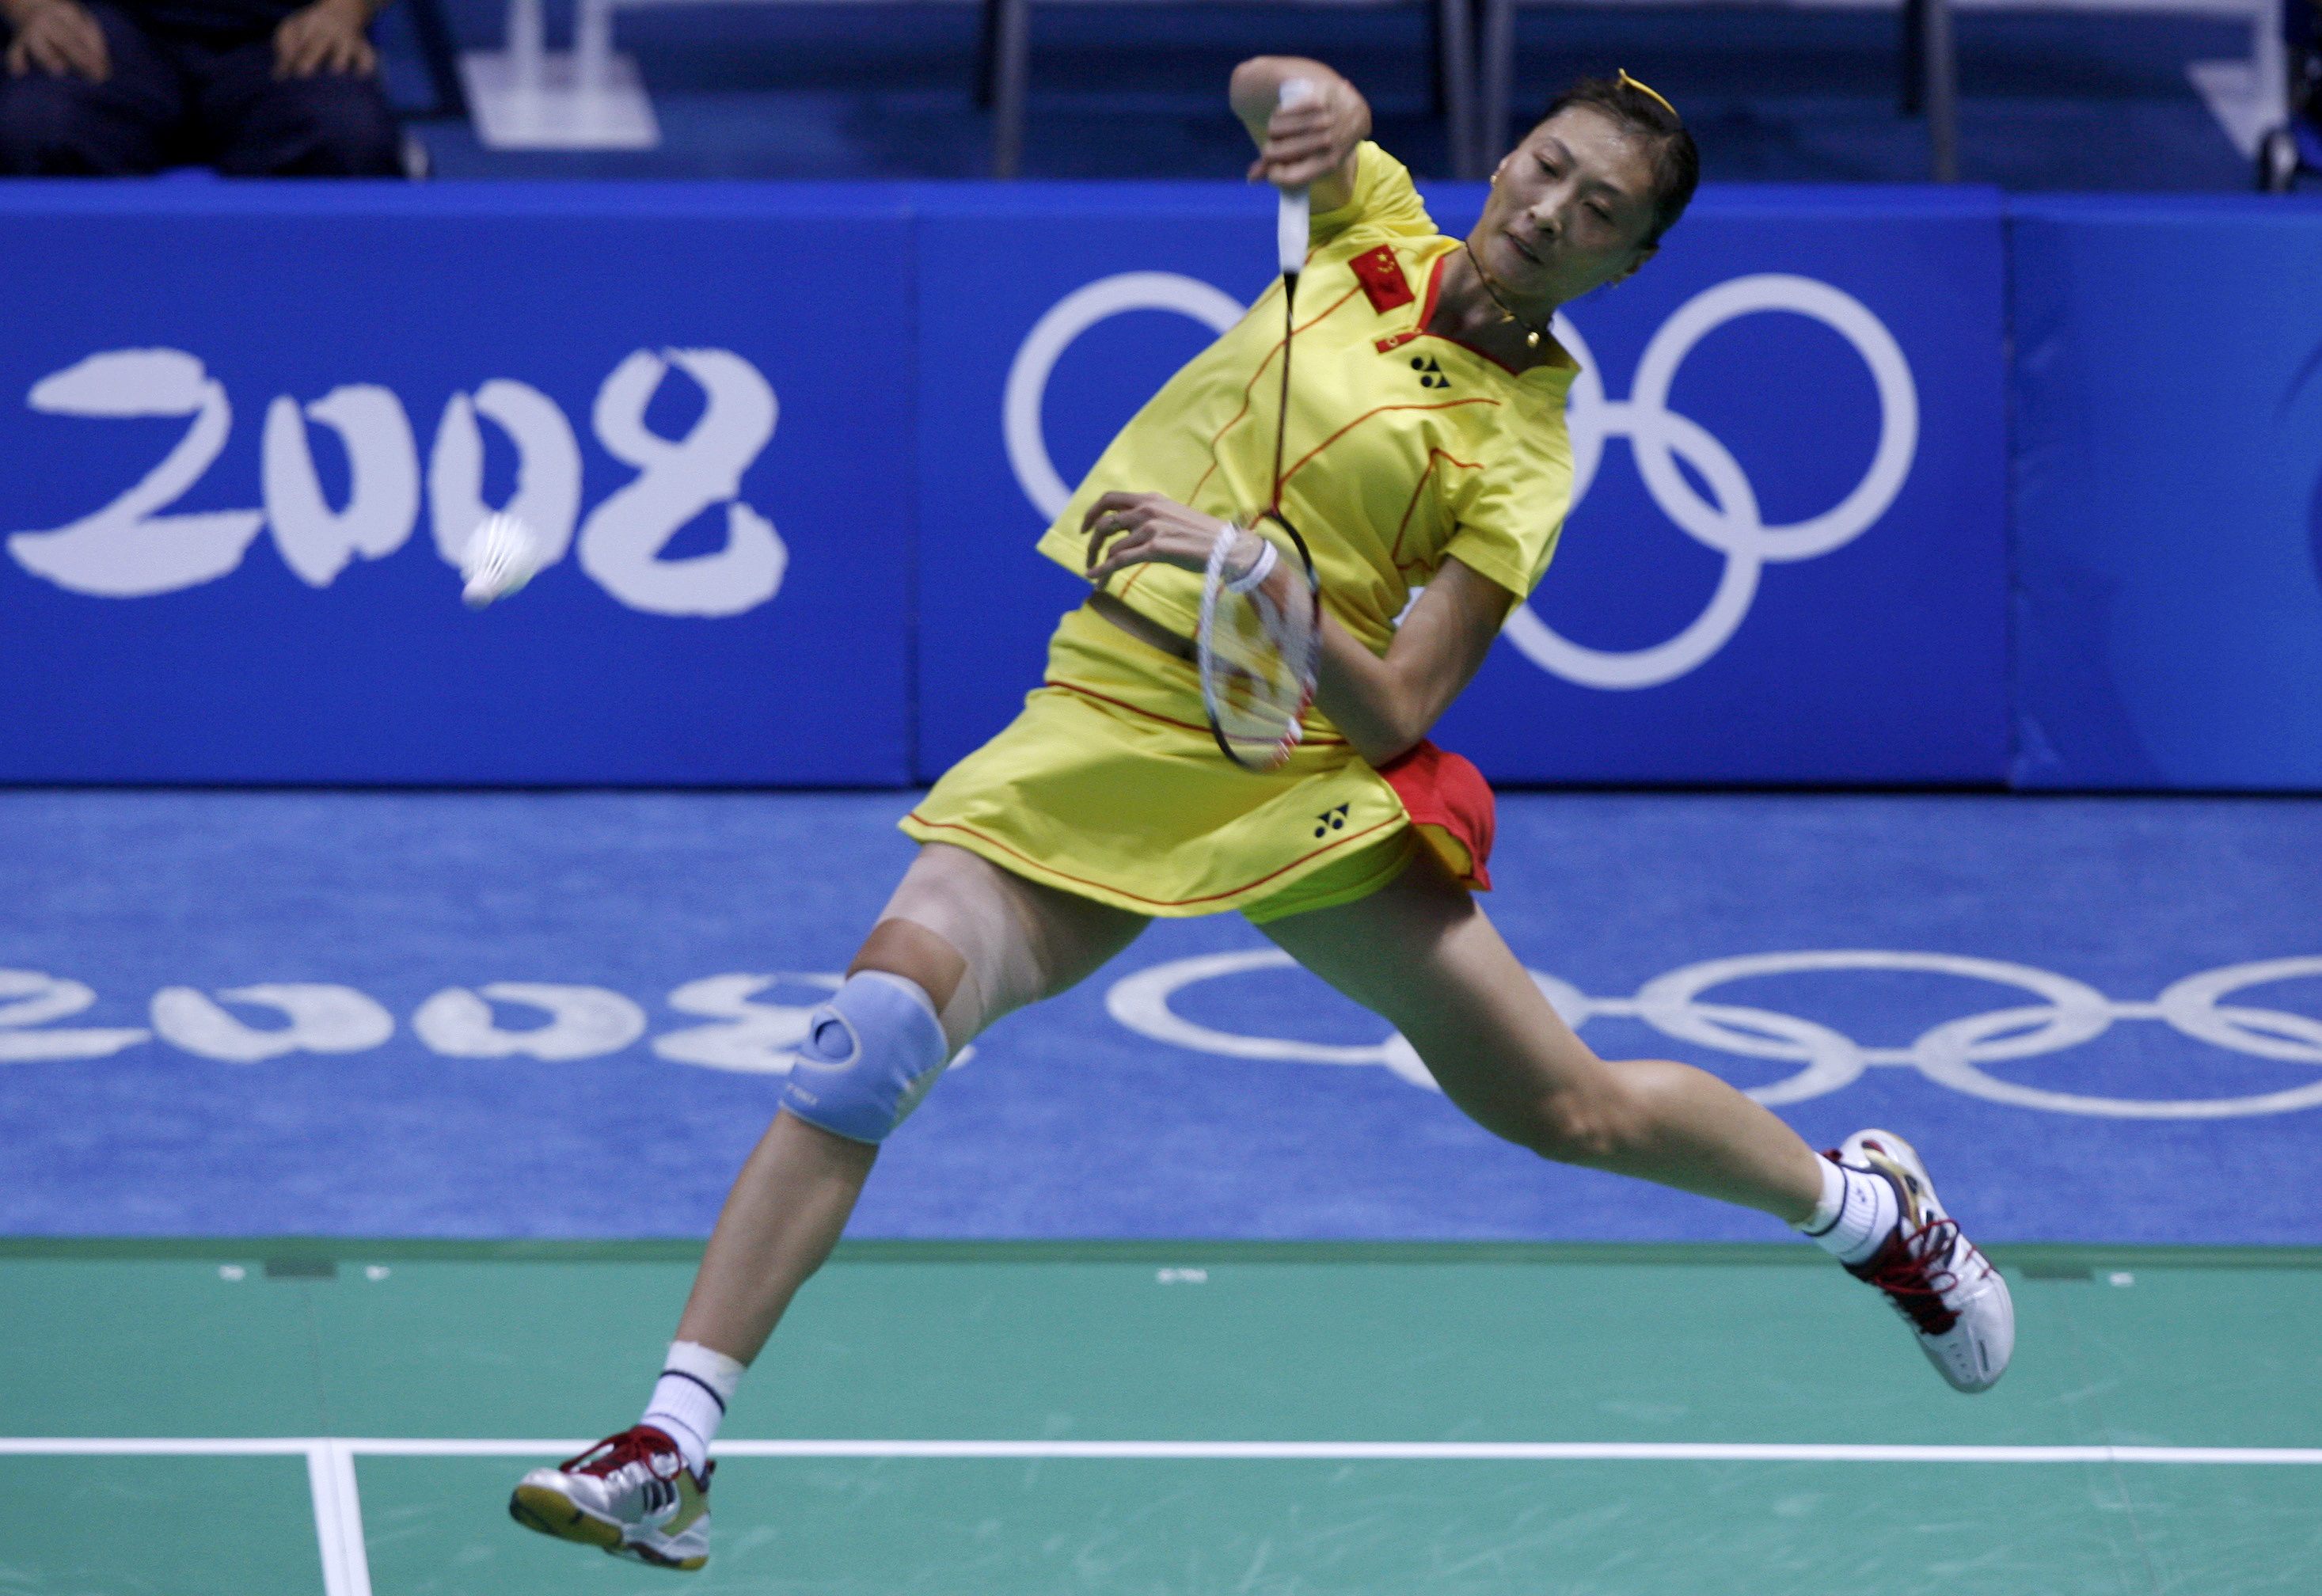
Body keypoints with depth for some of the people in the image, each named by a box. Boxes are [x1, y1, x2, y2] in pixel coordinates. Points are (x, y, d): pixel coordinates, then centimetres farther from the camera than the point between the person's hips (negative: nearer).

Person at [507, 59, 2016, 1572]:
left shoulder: (1524, 452, -7)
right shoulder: (1373, 223, 5)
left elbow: (1396, 709, -14)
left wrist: (1245, 562, -26)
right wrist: (1321, 105, -20)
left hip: (1303, 783, -2)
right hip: (1099, 731, 2)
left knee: (1570, 1108, 5)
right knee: (884, 1015, -22)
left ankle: (1863, 1202, 39)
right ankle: (672, 1447, -23)